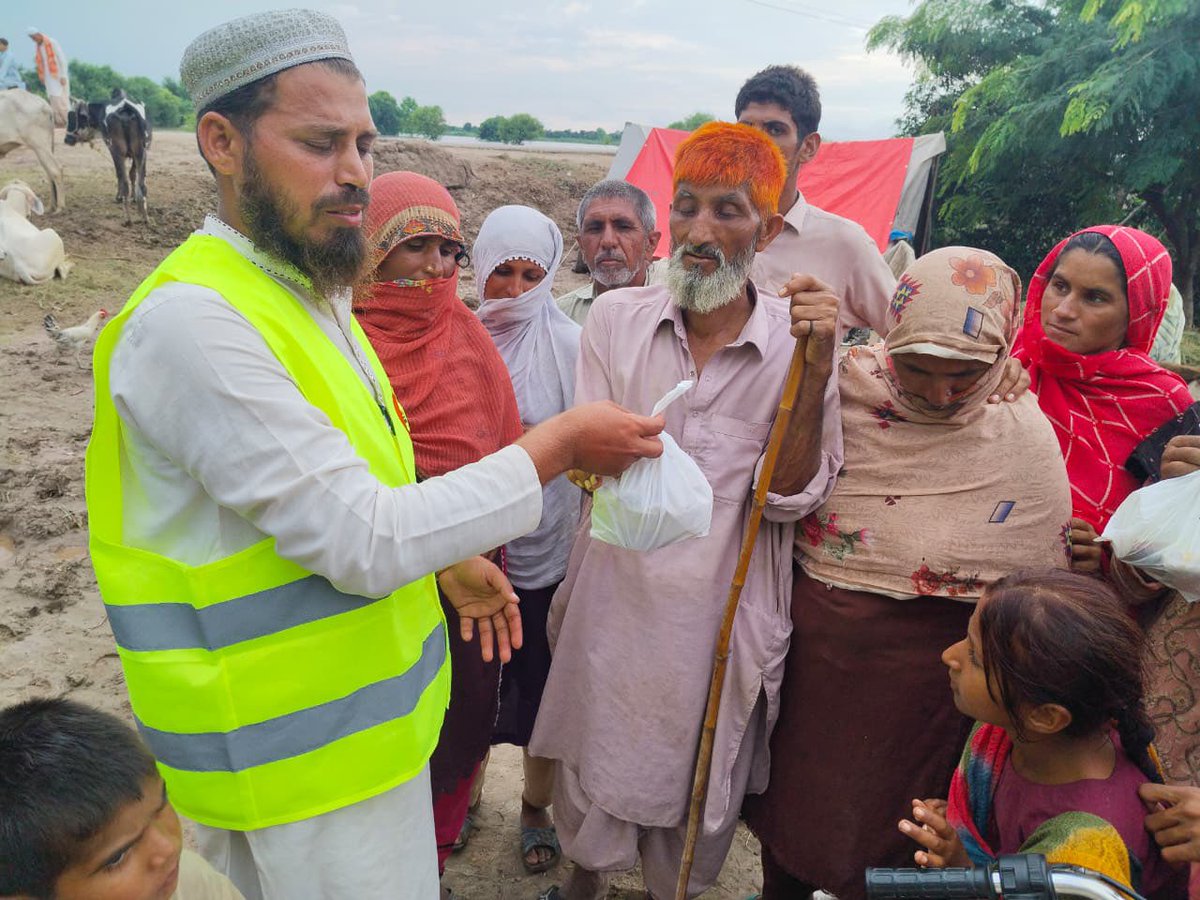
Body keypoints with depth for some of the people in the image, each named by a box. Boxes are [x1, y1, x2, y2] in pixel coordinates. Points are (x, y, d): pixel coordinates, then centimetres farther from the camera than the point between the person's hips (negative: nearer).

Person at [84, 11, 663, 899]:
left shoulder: (313, 292, 7)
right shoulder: (193, 321, -25)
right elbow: (364, 542, -27)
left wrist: (448, 563, 9)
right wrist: (558, 447, -21)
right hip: (301, 759, -9)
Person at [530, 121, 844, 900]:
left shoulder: (798, 341, -8)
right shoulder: (617, 317, -4)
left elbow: (791, 498, -11)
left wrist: (815, 372, -23)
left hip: (723, 618, -1)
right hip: (616, 600, 2)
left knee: (702, 785, 19)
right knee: (596, 763, 21)